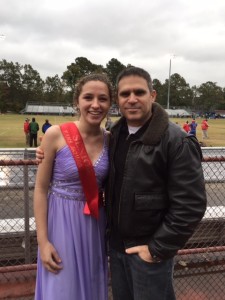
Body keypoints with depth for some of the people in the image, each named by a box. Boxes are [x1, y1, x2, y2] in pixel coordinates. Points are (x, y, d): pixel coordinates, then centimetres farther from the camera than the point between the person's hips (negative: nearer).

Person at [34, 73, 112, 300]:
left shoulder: (110, 139, -2)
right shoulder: (56, 134, -14)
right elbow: (41, 189, -9)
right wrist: (42, 240, -11)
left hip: (95, 225, 4)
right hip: (61, 222, -3)